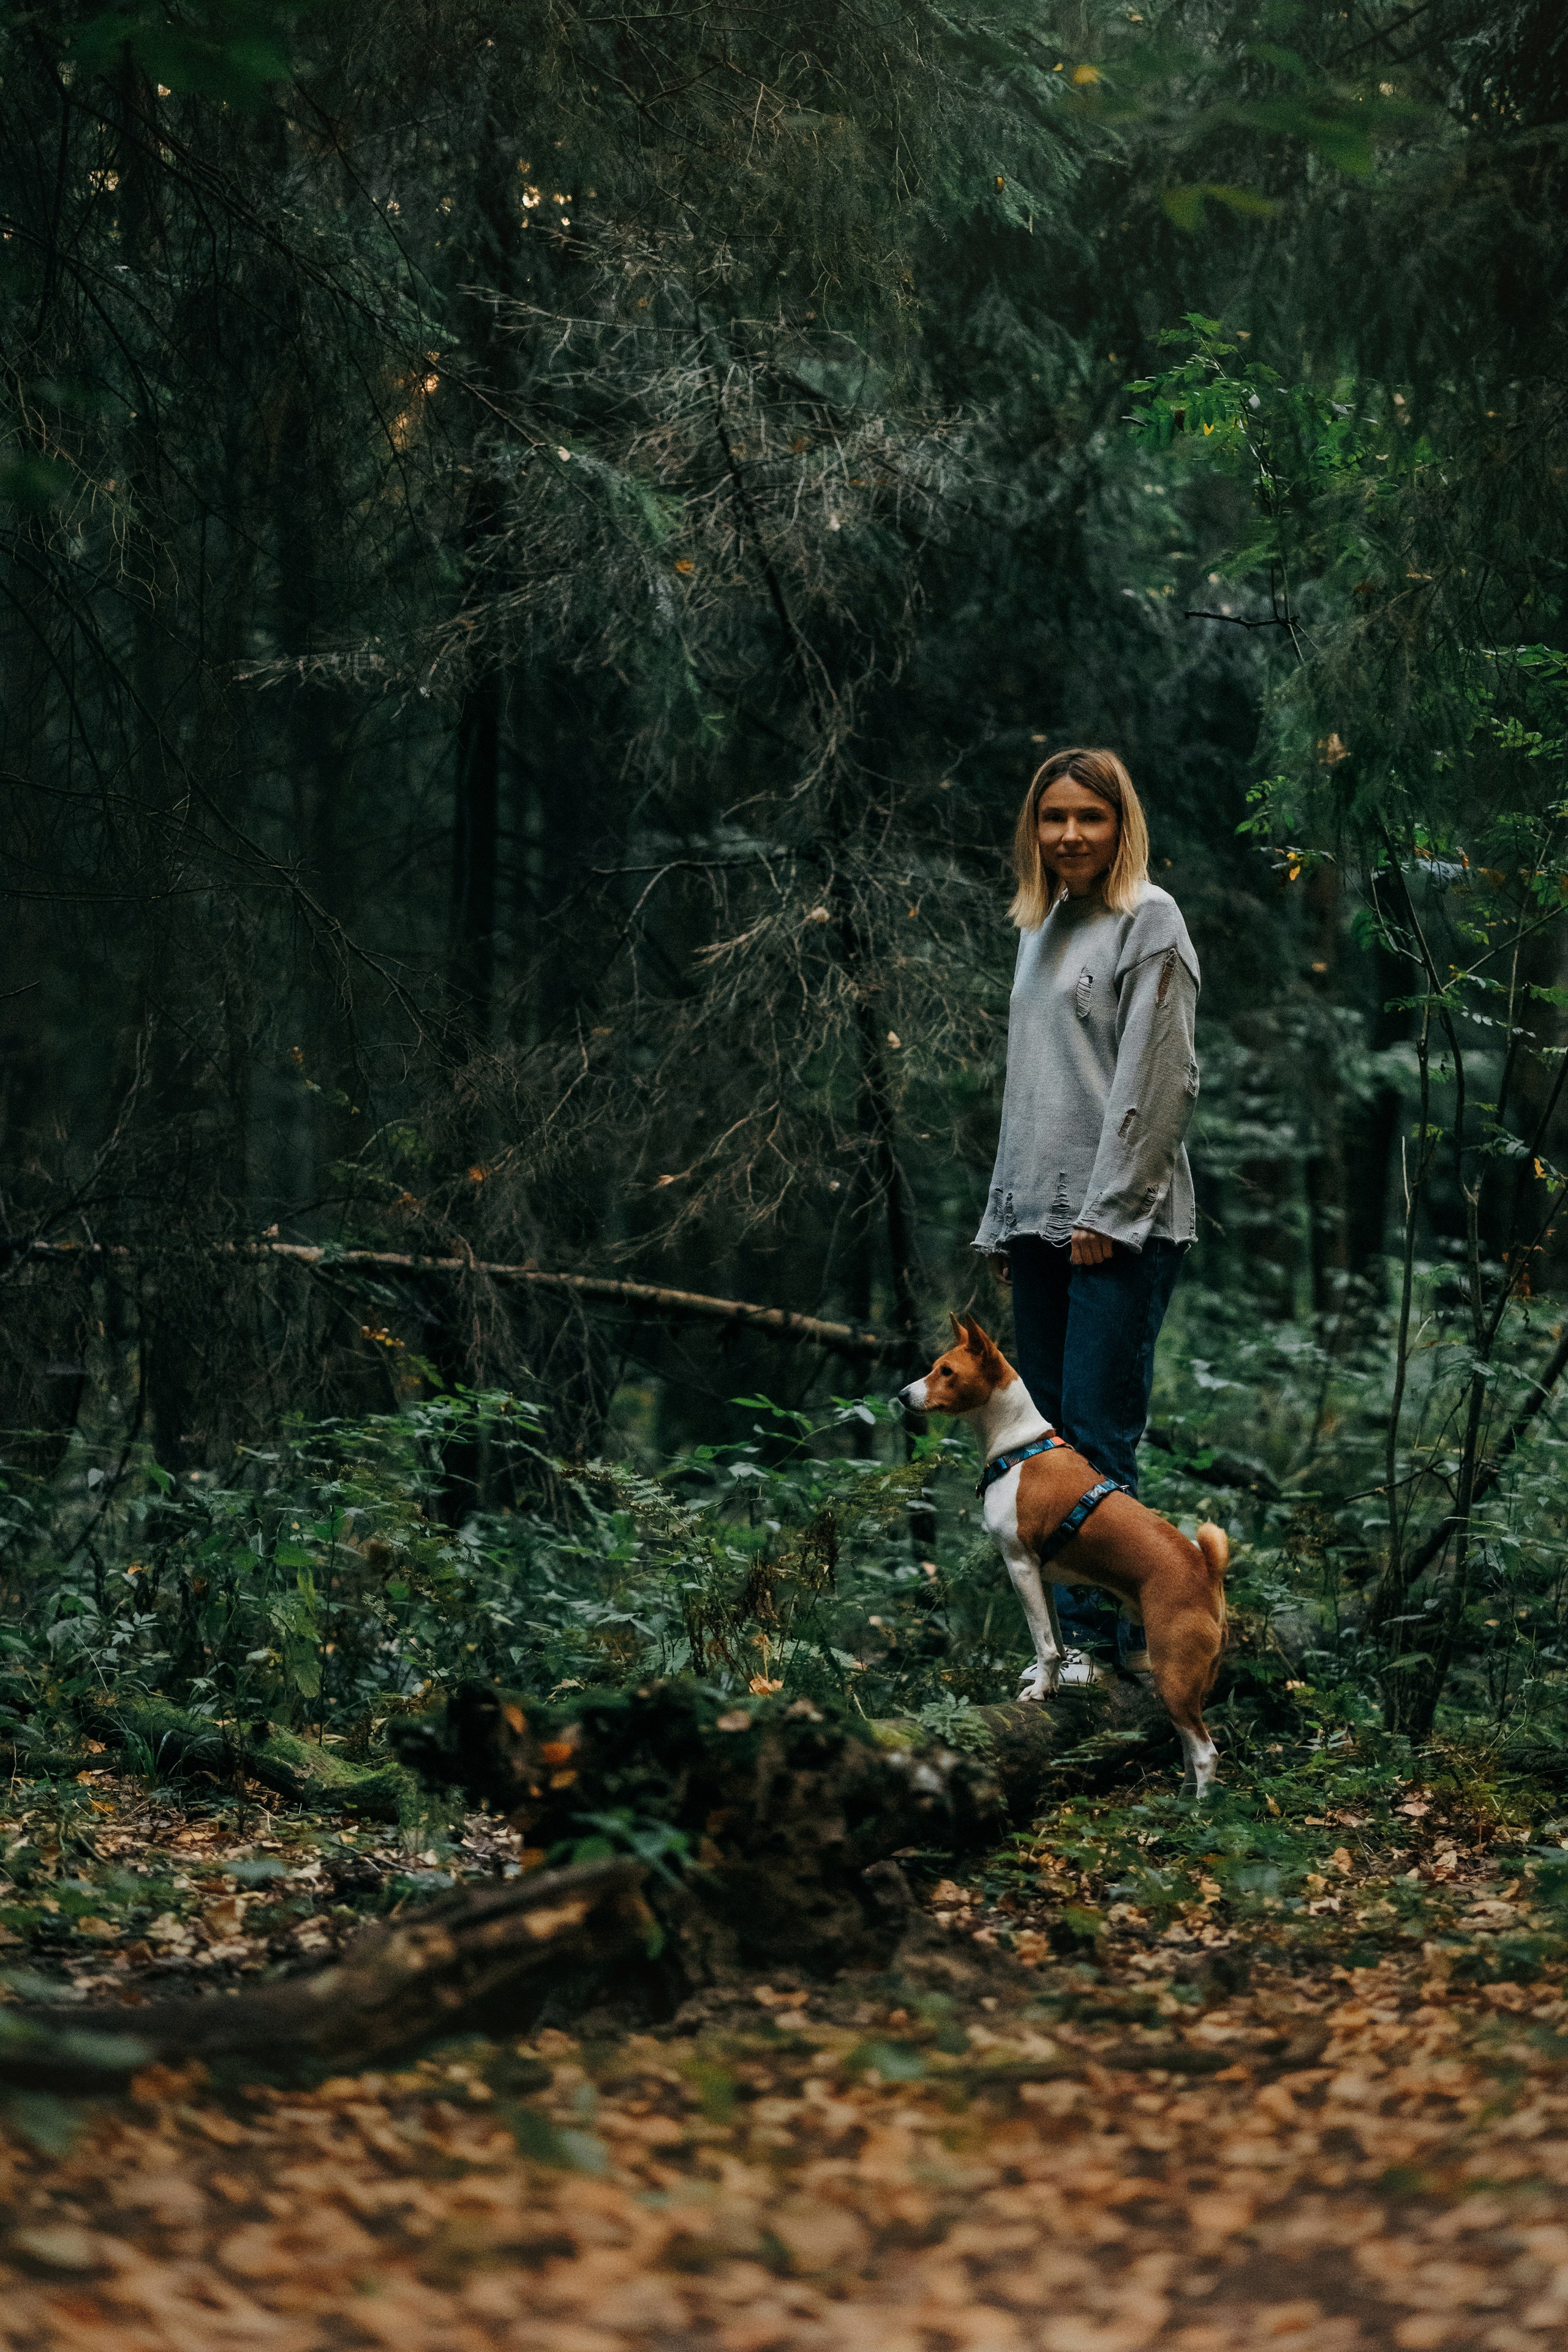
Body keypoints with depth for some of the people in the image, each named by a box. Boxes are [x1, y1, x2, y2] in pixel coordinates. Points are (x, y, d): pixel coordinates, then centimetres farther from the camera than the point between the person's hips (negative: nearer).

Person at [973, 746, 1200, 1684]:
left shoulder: (1151, 919, -4)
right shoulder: (1042, 929, 18)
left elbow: (1160, 1080, -11)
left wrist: (1109, 1211, -15)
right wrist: (1004, 1217, 16)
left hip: (1120, 1226, -8)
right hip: (1040, 1220, 8)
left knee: (1099, 1432, -9)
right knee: (1049, 1431, 8)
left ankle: (1095, 1635, -5)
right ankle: (1073, 1628, 14)